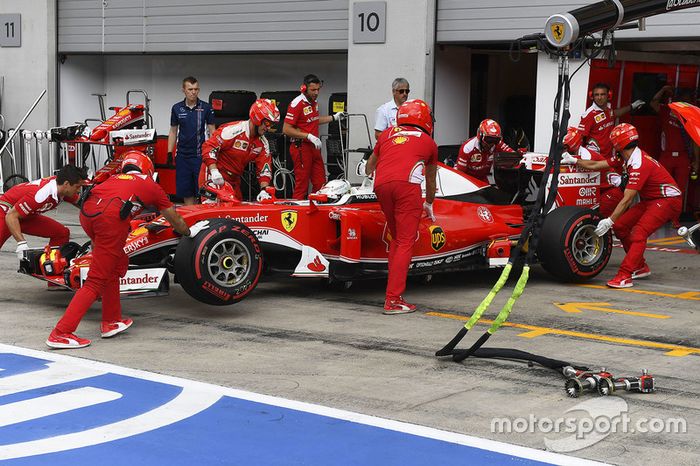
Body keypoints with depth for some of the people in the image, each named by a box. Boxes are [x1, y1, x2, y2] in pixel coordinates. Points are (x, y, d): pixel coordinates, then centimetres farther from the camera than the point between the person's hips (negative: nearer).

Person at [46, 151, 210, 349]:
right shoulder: (151, 185, 28)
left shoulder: (115, 178, 37)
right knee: (96, 280, -1)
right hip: (112, 216, -5)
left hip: (87, 211, 5)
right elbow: (174, 218, 40)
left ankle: (111, 321, 29)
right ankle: (61, 334, -5)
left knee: (117, 265, 25)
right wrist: (189, 231, 60)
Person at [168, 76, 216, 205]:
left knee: (202, 190, -4)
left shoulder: (206, 108, 0)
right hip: (183, 155, 3)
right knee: (185, 190, 5)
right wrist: (169, 153, 5)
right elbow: (173, 132, 12)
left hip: (201, 154, -2)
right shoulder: (177, 108, 7)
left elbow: (212, 131, 2)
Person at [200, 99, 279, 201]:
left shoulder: (263, 143, 3)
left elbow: (264, 168, 1)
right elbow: (208, 147, -22)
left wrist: (263, 190, -15)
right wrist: (214, 171, -31)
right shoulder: (233, 130, -19)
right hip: (215, 177, -8)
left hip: (234, 180, 8)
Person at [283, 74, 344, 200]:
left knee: (320, 184, 10)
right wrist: (309, 136, -23)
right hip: (301, 148, -9)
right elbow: (286, 129, -19)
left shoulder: (314, 102, 13)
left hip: (314, 147, 9)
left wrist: (333, 118, 26)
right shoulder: (297, 104, -15)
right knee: (302, 186, -6)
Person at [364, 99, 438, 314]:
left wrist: (367, 177, 68)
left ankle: (394, 291, 13)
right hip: (407, 185, -3)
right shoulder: (428, 141, 26)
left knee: (396, 239, 18)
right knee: (405, 243, -2)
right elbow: (430, 180, 41)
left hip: (381, 186, 4)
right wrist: (429, 205, 58)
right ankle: (393, 300, -9)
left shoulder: (388, 133, 30)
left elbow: (370, 165, 45)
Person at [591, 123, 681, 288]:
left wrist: (609, 221, -29)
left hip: (668, 201, -10)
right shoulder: (628, 158, 3)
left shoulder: (639, 164, -27)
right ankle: (641, 267, 16)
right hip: (651, 200, 10)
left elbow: (627, 200, -29)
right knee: (619, 225, 5)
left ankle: (624, 276, -33)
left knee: (639, 233, -27)